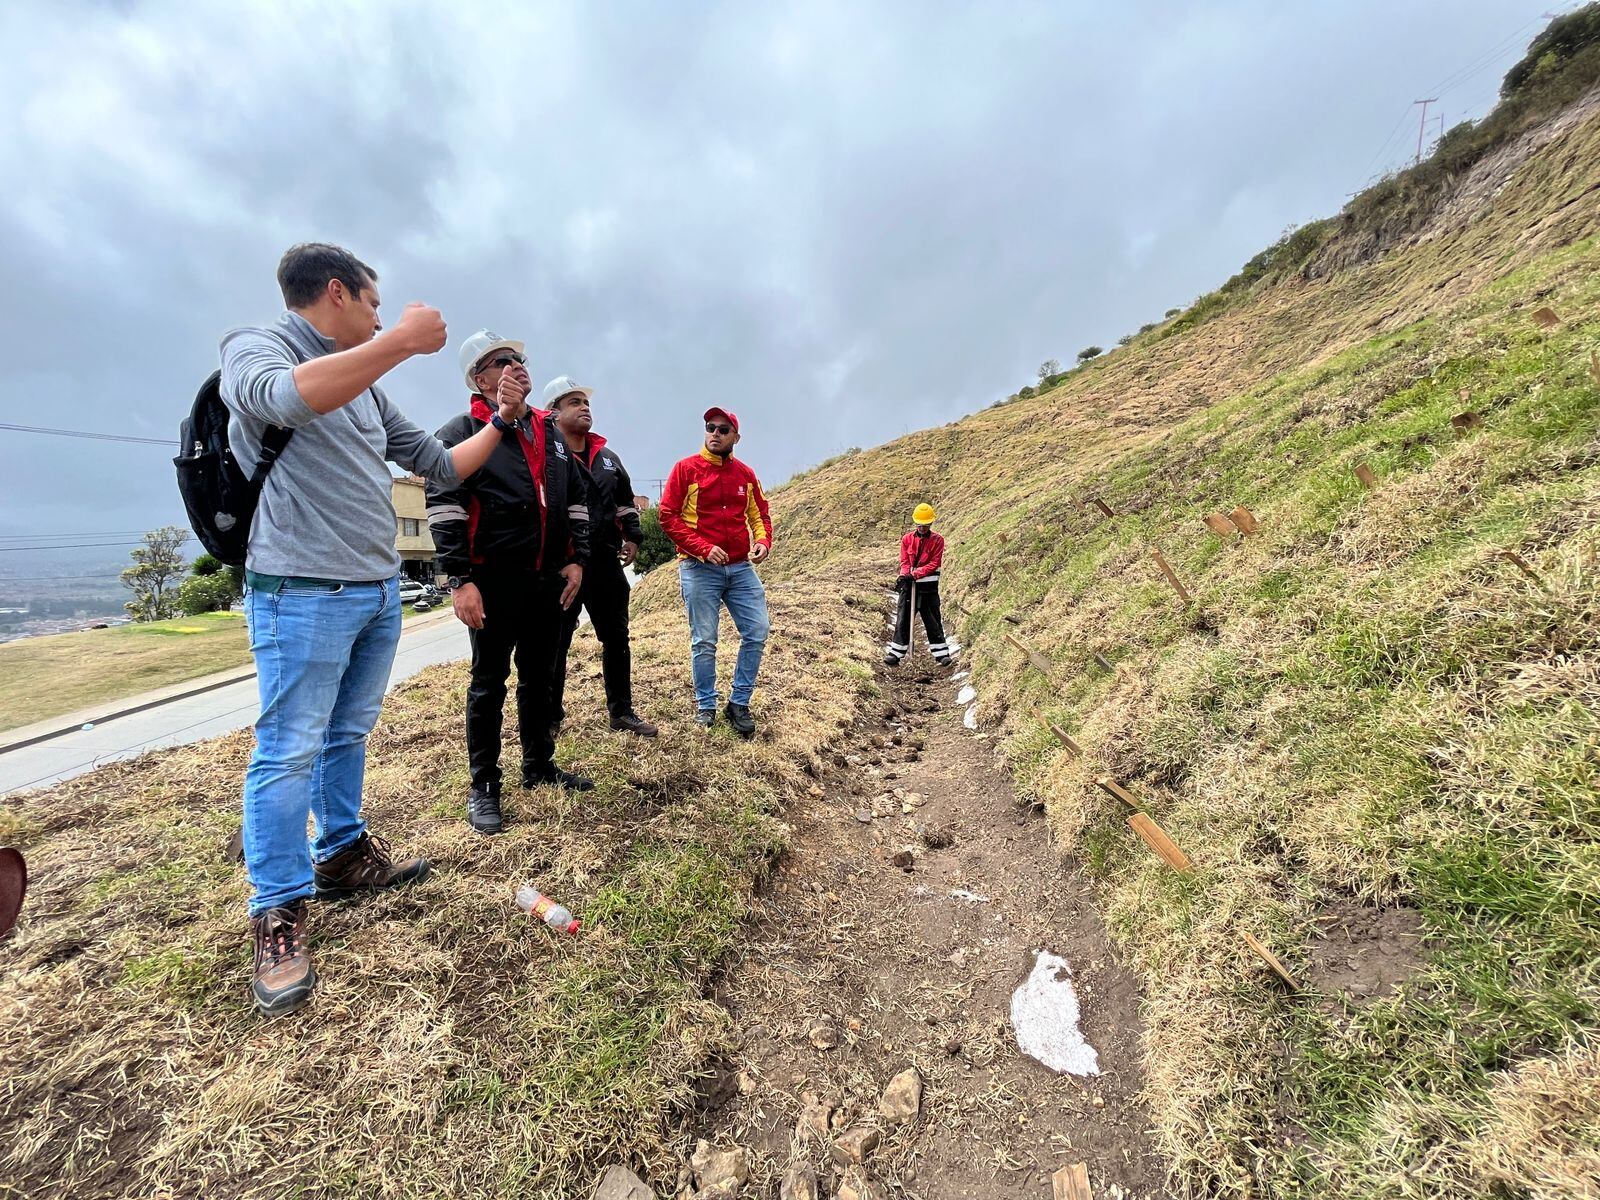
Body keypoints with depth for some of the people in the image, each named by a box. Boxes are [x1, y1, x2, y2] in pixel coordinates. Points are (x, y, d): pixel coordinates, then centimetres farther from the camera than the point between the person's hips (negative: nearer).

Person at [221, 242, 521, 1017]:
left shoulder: (367, 389, 18)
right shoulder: (254, 348, -3)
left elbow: (440, 465, 22)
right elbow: (290, 397, -28)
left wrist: (502, 422, 25)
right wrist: (402, 339, -23)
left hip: (381, 591, 8)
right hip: (304, 591, -7)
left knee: (348, 735, 15)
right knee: (289, 750, -2)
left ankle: (342, 856, 30)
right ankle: (279, 916, 10)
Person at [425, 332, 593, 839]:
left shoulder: (550, 432, 16)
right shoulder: (463, 431, -3)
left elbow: (576, 500, 17)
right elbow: (444, 508, -11)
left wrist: (576, 560, 8)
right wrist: (460, 580, -18)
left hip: (549, 579, 6)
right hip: (495, 582, -5)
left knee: (538, 677, 15)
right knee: (490, 684, 4)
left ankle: (539, 765, 31)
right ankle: (483, 786, 17)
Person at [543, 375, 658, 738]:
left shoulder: (607, 457, 14)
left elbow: (626, 501, 23)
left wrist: (632, 536, 13)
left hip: (605, 561, 6)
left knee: (616, 639, 11)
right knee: (555, 643, 5)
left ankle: (622, 711, 24)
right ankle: (550, 716, 19)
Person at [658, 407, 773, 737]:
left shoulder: (745, 474, 10)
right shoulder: (686, 468, -2)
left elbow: (760, 514, 17)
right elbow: (668, 516, -6)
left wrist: (763, 540, -5)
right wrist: (703, 548, -16)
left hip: (742, 567, 4)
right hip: (700, 568, -4)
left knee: (757, 632, 1)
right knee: (704, 642, 2)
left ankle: (739, 704, 16)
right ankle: (705, 707, 19)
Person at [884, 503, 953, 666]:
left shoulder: (937, 540, -1)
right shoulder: (907, 539, 5)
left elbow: (934, 564, -9)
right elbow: (904, 562, 1)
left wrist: (915, 574, -19)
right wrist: (904, 576, -21)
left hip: (929, 586, -2)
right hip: (909, 585, 2)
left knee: (933, 621, 4)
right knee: (903, 620, 4)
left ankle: (942, 653, 12)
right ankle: (896, 652, 10)